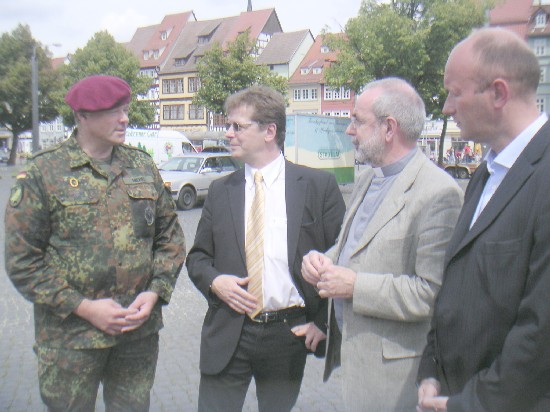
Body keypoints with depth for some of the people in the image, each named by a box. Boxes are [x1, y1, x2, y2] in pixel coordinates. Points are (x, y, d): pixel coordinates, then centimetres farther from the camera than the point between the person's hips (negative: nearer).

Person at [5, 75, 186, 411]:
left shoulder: (143, 166, 7)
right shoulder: (43, 173, -5)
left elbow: (170, 235, 11)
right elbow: (22, 260, -6)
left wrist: (155, 292, -4)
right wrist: (84, 307, -13)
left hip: (140, 331, 4)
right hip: (70, 338, -3)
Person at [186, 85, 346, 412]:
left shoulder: (318, 185, -4)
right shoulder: (220, 191, 6)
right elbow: (198, 256, 12)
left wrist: (324, 322, -5)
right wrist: (214, 281, -9)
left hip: (289, 334, -2)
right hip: (228, 335, 2)